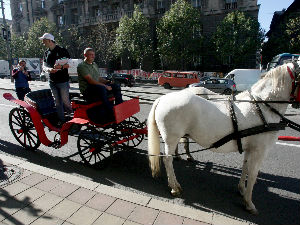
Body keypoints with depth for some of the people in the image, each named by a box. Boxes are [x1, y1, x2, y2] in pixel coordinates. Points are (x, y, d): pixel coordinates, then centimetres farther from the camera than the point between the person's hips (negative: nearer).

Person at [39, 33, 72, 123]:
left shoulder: (62, 50, -2)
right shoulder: (46, 52, 15)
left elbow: (69, 64, -6)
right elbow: (44, 66, 12)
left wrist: (61, 66, -25)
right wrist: (49, 69, -11)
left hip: (63, 81, -5)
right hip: (52, 81, 6)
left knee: (65, 100, -7)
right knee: (57, 102, 7)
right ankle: (62, 120, 15)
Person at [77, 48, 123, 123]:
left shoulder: (94, 64, 21)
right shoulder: (81, 66, -7)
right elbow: (90, 80, -18)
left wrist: (108, 81, 1)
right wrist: (105, 86, -24)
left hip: (98, 88, 8)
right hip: (87, 90, -8)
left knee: (116, 86, -9)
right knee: (101, 88, -38)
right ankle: (111, 113, -39)